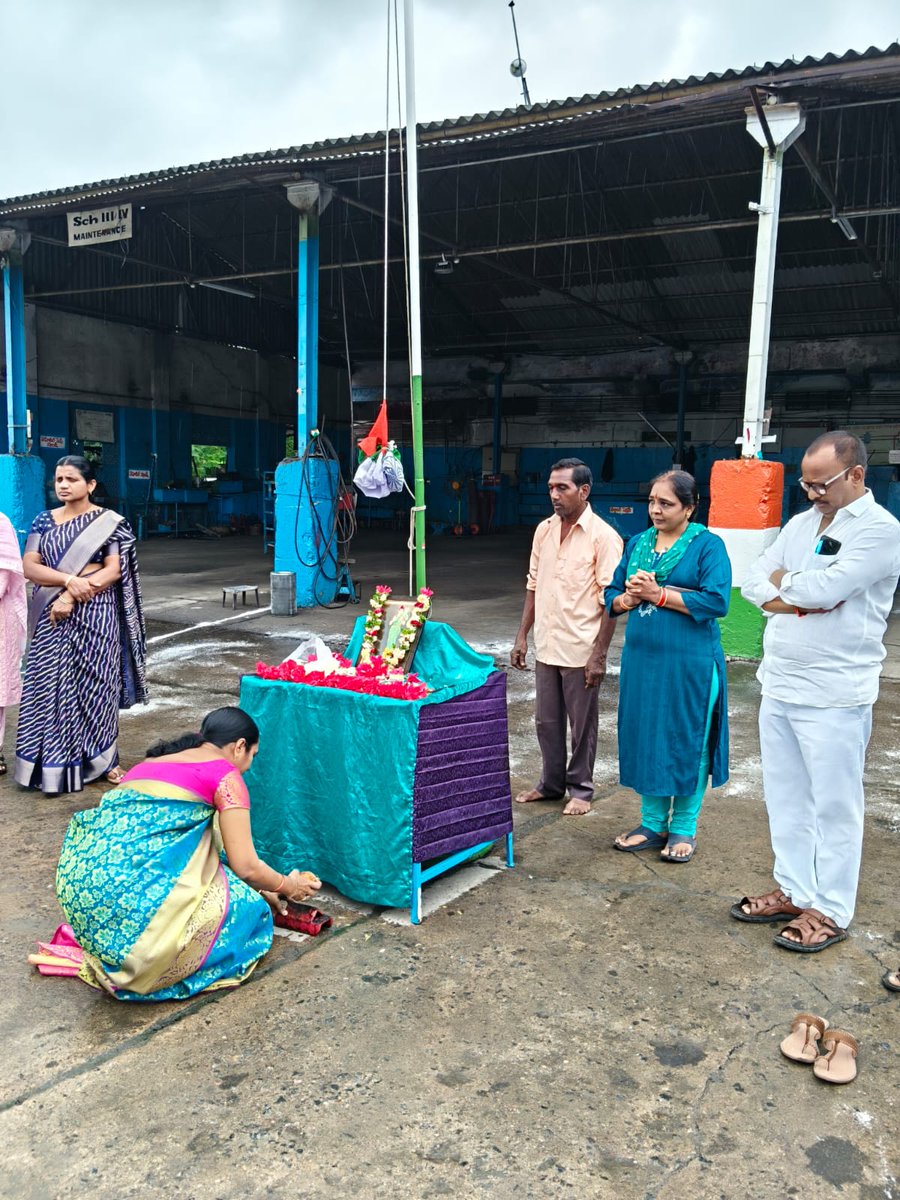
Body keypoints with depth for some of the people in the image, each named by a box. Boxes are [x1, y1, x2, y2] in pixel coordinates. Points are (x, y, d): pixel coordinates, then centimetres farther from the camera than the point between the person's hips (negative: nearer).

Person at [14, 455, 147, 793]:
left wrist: (71, 597, -17)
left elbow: (114, 570, -8)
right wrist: (69, 581, -17)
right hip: (52, 617, 3)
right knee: (50, 686, 2)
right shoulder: (44, 521, 9)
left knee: (95, 684, 2)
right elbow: (30, 567, 0)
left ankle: (102, 758, 14)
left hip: (94, 615, -3)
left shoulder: (110, 522, 0)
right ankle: (53, 762, 10)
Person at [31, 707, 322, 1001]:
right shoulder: (225, 775, 2)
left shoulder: (153, 760, 25)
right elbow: (246, 866, 0)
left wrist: (262, 890, 39)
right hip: (133, 886, -8)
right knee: (243, 909, 10)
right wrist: (287, 886, 23)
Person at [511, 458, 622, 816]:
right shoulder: (544, 530, 6)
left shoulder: (603, 537, -13)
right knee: (546, 721, 16)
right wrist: (522, 636, 9)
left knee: (582, 725, 8)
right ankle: (551, 783, 33)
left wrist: (599, 654, -16)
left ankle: (581, 789, 25)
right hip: (546, 647, 6)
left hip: (581, 650, -6)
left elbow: (609, 600, -13)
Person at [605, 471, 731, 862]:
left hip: (690, 663, -5)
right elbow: (612, 595, 12)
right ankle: (652, 824, 25)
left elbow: (716, 601, -18)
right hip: (641, 658, 5)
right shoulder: (637, 543, 11)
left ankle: (684, 829, 20)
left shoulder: (708, 545, -6)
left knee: (687, 742, 4)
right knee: (644, 738, 10)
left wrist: (658, 594, -18)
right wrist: (629, 598, -11)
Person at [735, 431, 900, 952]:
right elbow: (754, 582, 6)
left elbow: (826, 586, -23)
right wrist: (799, 600, -12)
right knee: (786, 798, 16)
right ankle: (794, 890, 30)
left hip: (834, 696, -7)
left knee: (834, 806, 4)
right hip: (779, 686, 8)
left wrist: (783, 581, -3)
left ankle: (830, 911, 16)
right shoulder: (802, 523, 11)